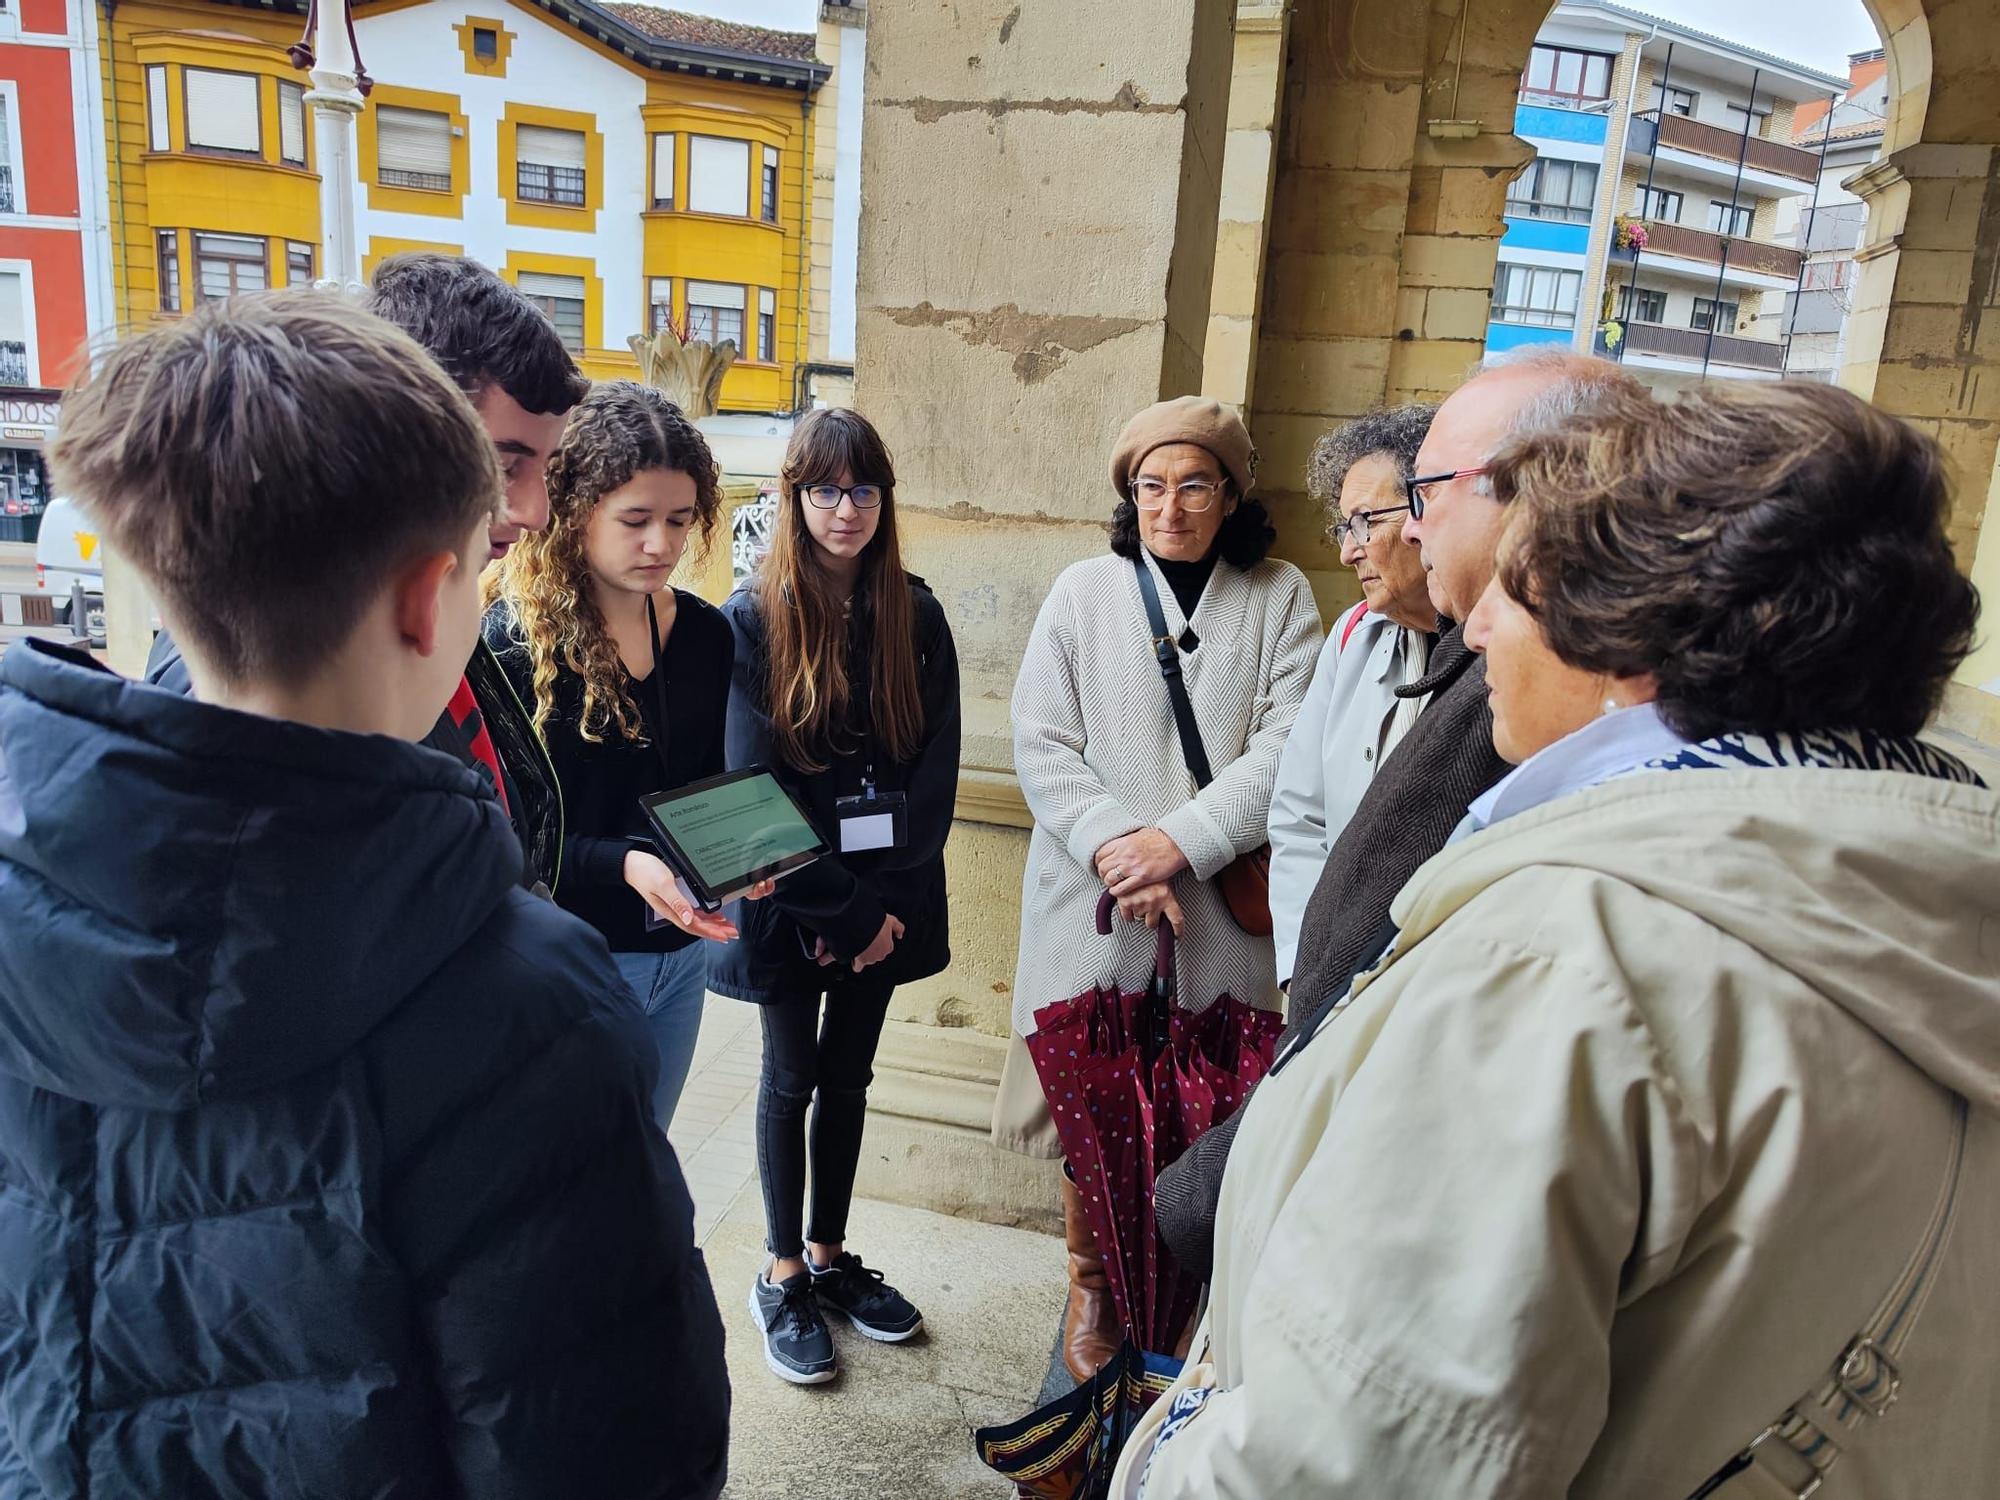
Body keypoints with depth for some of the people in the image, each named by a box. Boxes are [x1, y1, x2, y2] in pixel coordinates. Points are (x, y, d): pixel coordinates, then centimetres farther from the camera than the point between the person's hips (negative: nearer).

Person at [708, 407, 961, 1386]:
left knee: (849, 1076, 16)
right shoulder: (752, 619, -10)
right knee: (792, 1079, 11)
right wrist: (843, 909, -17)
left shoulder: (916, 617, 0)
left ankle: (830, 1256, 34)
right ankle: (782, 1277, 28)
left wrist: (881, 905, -12)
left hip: (886, 903, 3)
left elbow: (936, 770, -3)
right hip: (788, 900, -3)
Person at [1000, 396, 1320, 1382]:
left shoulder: (1281, 597, 3)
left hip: (1226, 909, 0)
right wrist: (1111, 844, -14)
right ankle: (1092, 1284, 33)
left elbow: (1285, 748, -6)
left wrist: (1181, 842, -17)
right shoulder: (1083, 592, 5)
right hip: (1092, 902, 1)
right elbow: (1040, 742, 0)